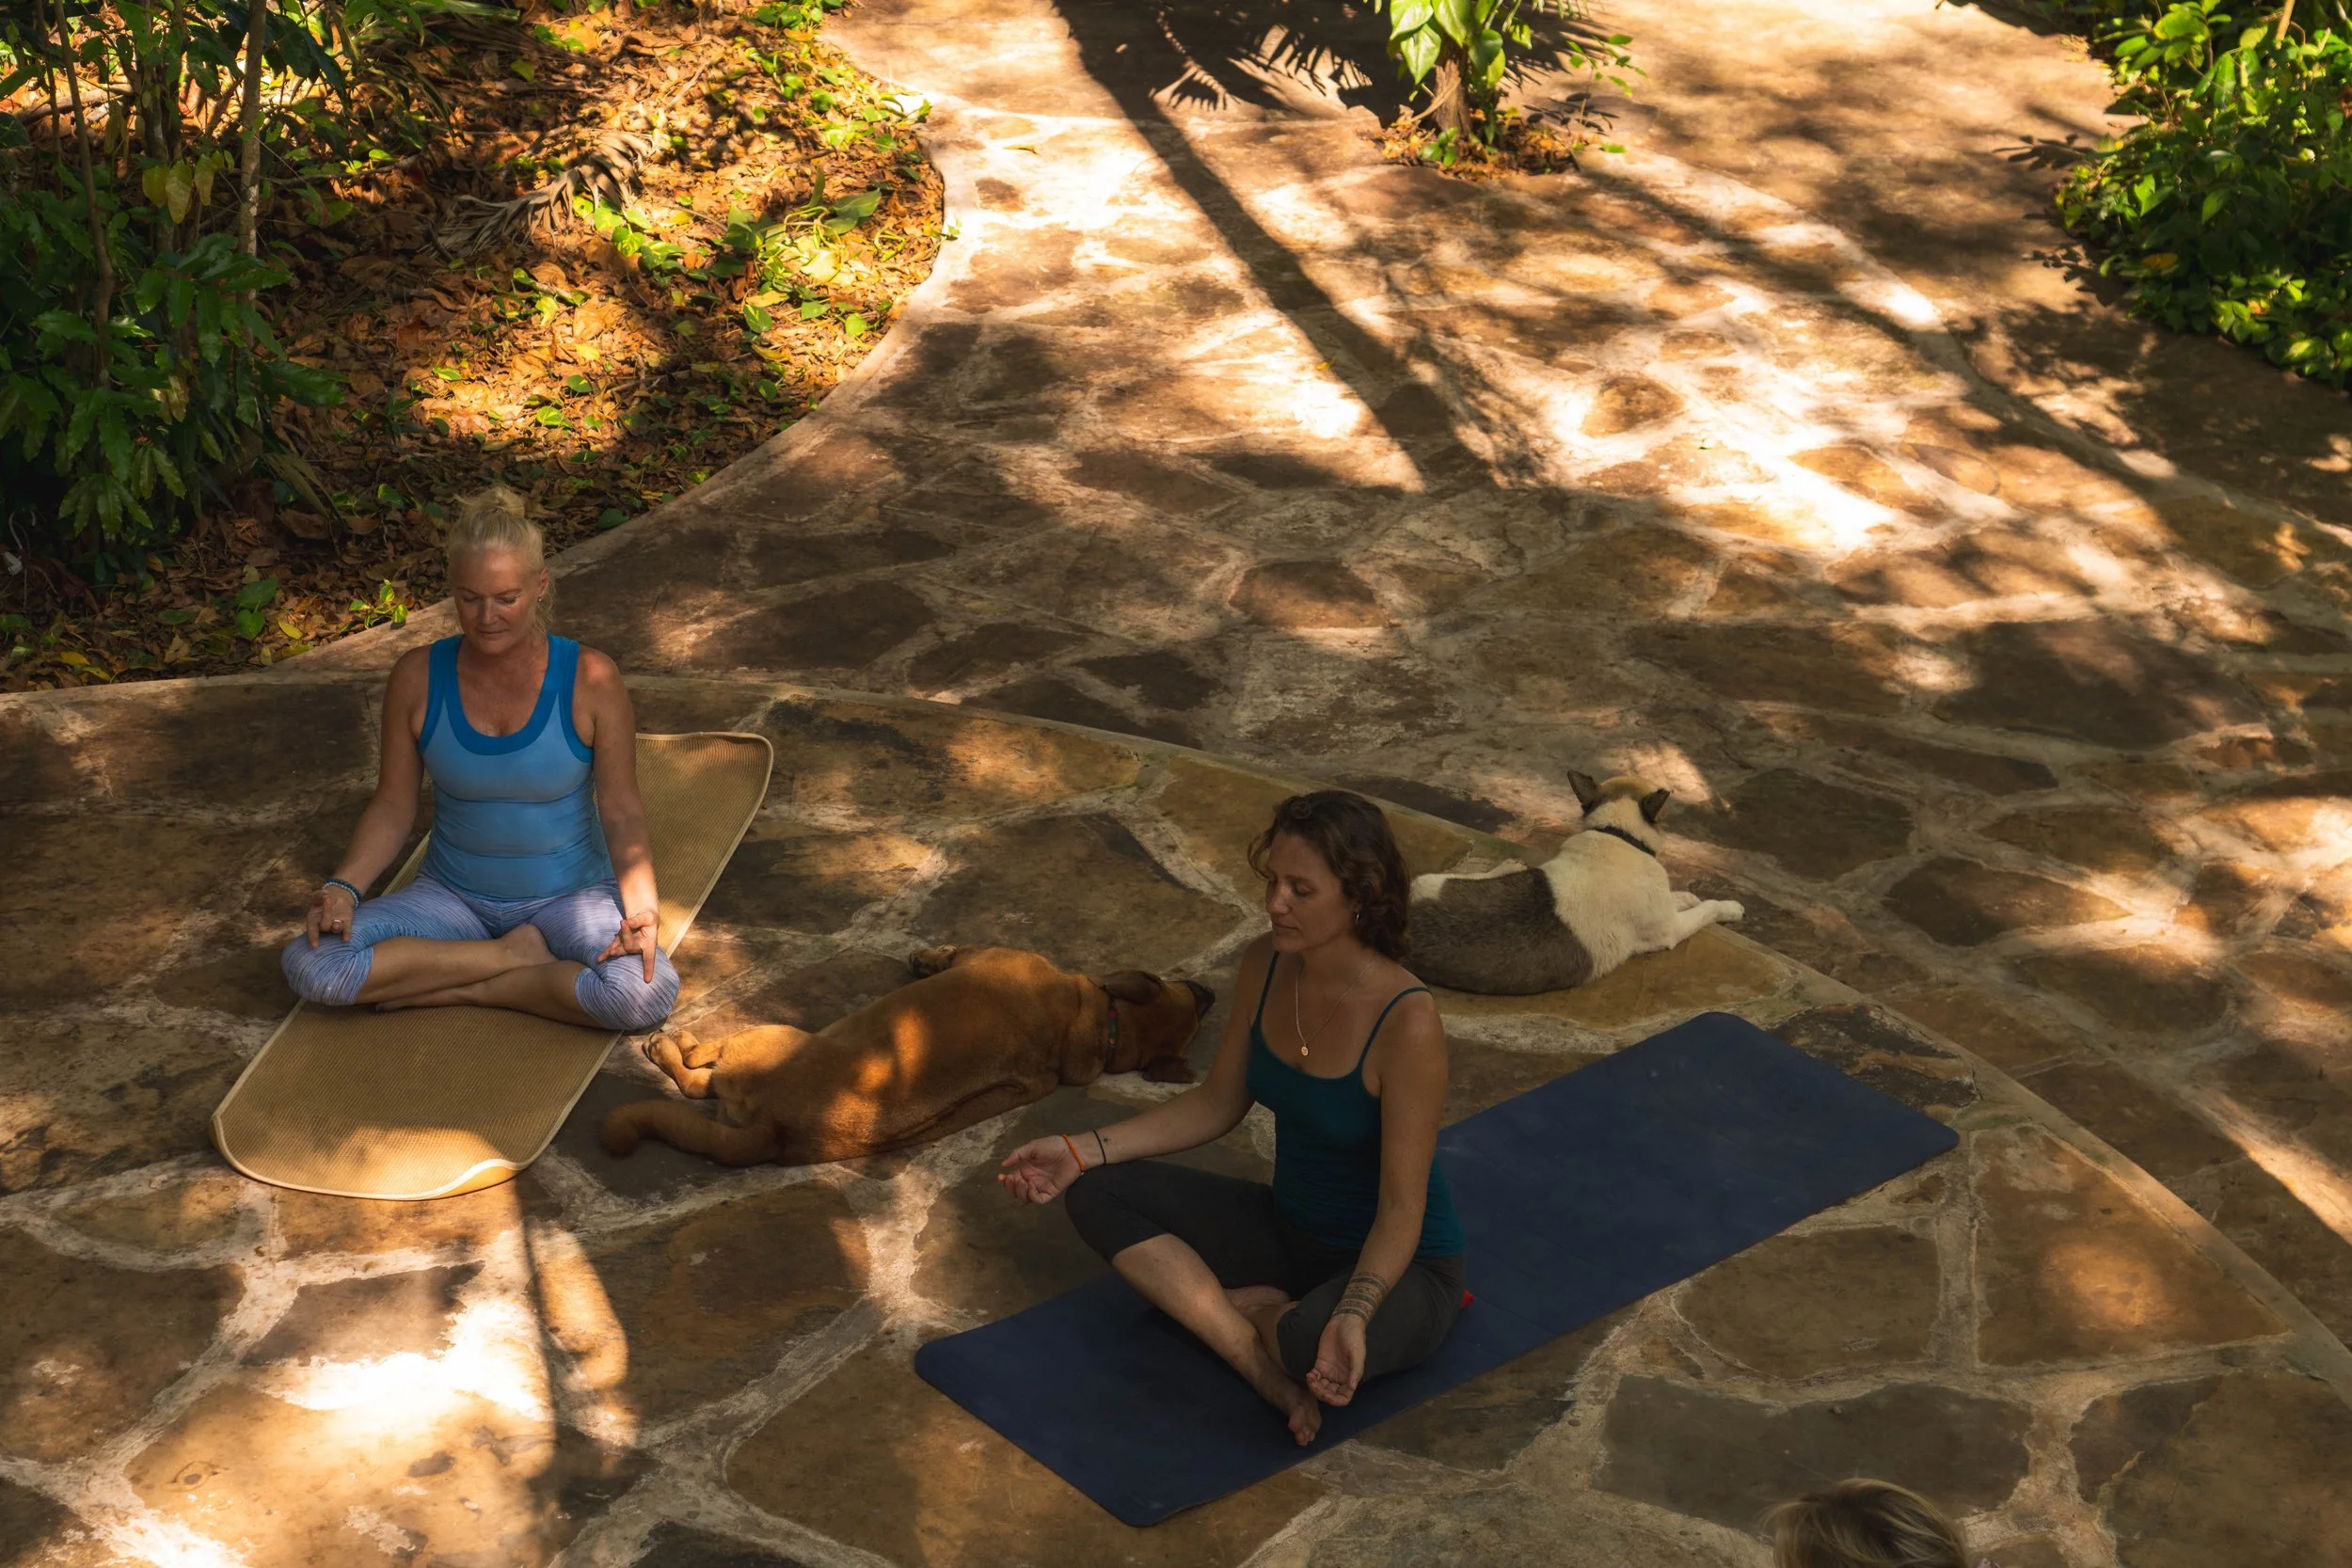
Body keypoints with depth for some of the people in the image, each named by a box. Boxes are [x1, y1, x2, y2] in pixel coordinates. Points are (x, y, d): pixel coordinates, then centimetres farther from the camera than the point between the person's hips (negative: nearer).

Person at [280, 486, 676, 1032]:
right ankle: (514, 956, -12)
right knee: (310, 965, -23)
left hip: (570, 896, -2)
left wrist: (641, 909, -27)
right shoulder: (418, 677, -7)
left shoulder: (591, 681, -13)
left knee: (647, 993, -35)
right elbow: (393, 808, 1)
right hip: (455, 896, 2)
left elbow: (622, 812, -10)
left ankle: (458, 988, -13)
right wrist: (343, 887, -16)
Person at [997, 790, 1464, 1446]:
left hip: (1398, 1265, -7)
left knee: (1314, 1344, -41)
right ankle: (1271, 1373, -18)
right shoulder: (1266, 964, -9)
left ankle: (1270, 1317, -3)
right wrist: (1086, 1150, -4)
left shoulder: (1406, 1020, -29)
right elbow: (1219, 1102, 5)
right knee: (1098, 1196, -11)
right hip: (1292, 1231, 7)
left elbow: (1402, 1206, -25)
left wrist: (1352, 1314, -41)